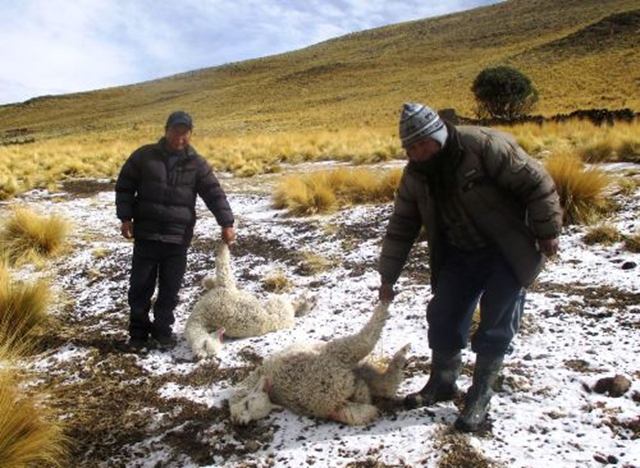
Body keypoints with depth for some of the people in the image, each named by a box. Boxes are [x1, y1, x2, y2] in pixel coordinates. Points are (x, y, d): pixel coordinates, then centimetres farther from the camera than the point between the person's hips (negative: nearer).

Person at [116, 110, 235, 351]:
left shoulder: (197, 164, 2)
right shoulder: (144, 156, 1)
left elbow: (215, 194, -1)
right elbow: (124, 186, 6)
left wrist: (226, 224, -11)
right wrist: (126, 218, -2)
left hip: (178, 239, 0)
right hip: (146, 235, 0)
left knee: (170, 289, 8)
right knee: (140, 287, 8)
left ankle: (163, 330, 25)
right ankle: (138, 332, 23)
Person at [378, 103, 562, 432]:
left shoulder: (484, 146, -24)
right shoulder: (415, 174, -4)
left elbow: (536, 183, -18)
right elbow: (401, 227, 3)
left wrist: (546, 233, -14)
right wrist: (388, 277, 4)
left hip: (506, 255, -5)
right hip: (459, 256, 6)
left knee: (495, 328, -1)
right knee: (442, 318, 4)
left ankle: (480, 396, 14)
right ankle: (442, 382, 25)